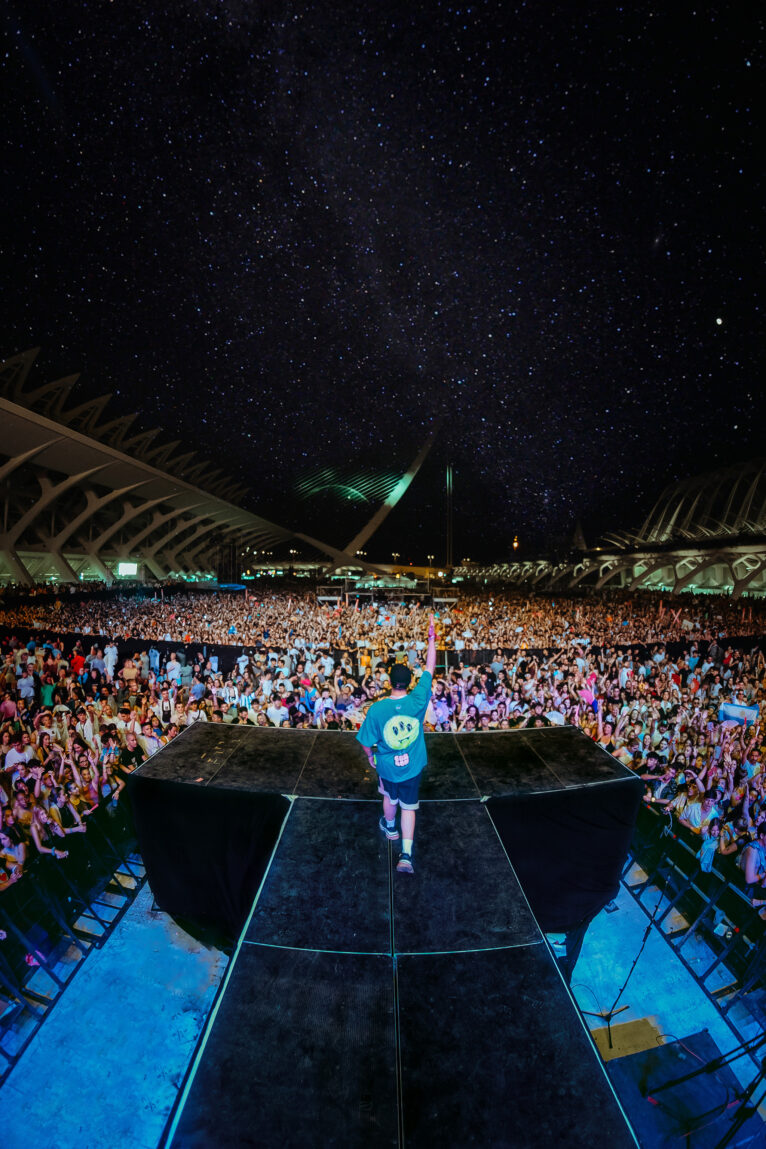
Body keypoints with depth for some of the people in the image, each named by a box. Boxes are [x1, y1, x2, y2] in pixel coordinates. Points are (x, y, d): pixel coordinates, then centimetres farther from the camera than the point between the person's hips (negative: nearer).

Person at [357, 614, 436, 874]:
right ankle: (406, 854, 14)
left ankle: (390, 828, 56)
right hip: (413, 765, 0)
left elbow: (366, 742, -13)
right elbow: (430, 668, -16)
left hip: (386, 766, 1)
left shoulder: (376, 709, -27)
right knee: (408, 806, 18)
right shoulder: (418, 700, -26)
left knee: (390, 797, 29)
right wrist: (431, 638, -10)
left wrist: (371, 757, 8)